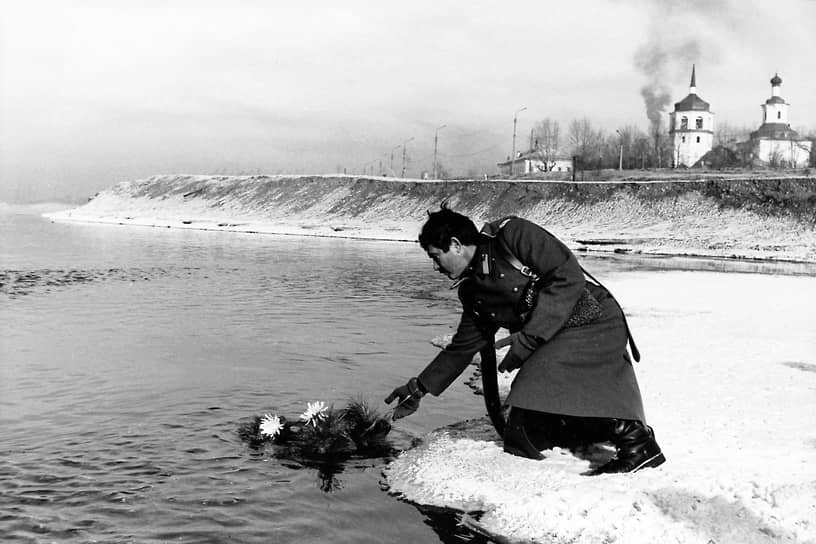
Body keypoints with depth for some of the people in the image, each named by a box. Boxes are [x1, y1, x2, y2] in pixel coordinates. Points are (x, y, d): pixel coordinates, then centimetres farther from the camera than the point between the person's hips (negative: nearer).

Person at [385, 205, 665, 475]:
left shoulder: (511, 235, -13)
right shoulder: (473, 291, 11)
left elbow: (568, 276, -21)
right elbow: (463, 347, 21)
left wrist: (529, 336, -21)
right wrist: (419, 388, 20)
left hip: (597, 325, -8)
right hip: (559, 346, 8)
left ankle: (636, 440, -17)